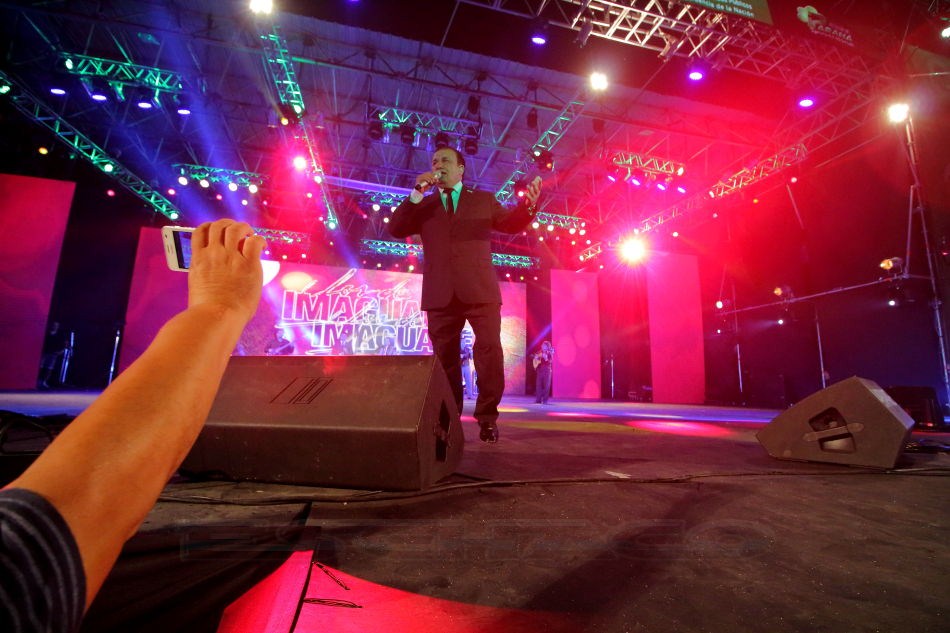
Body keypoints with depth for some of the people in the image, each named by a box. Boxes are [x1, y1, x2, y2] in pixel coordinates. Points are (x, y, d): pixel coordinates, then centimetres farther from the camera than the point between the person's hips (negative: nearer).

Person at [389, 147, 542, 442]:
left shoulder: (484, 199, 16)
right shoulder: (423, 205, 18)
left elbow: (511, 224, 14)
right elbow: (395, 229, 6)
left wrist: (528, 204, -7)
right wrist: (416, 193, -2)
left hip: (479, 290, -1)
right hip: (441, 293, 2)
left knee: (490, 351, -5)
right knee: (445, 357, 7)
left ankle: (487, 418, 7)